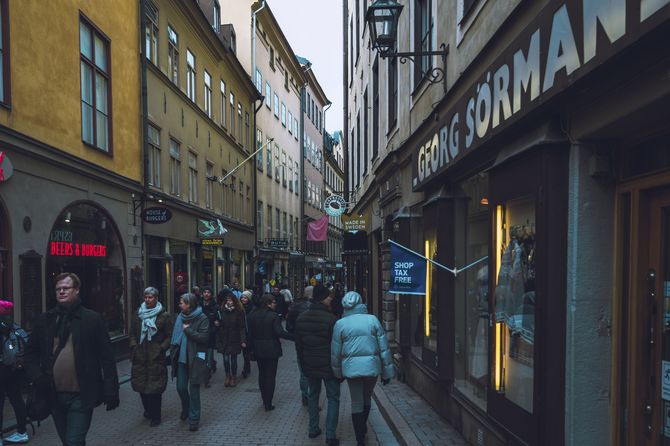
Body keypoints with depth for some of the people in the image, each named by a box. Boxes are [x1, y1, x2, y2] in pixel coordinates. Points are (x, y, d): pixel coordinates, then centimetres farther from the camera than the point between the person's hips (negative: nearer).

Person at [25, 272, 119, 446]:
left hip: (81, 396, -4)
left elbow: (107, 357, -5)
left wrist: (112, 391, -8)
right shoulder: (44, 320, 7)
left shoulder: (93, 319, -4)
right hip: (54, 396, 5)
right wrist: (37, 377, -3)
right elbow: (31, 353, 14)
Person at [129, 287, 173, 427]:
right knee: (141, 385, 9)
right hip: (140, 356, 4)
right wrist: (134, 346, 3)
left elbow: (169, 336, 0)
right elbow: (132, 333, 16)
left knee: (155, 388, -2)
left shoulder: (164, 316, -1)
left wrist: (162, 348, -10)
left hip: (156, 358, -4)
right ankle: (148, 410, 30)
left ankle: (155, 417, 9)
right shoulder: (138, 315, 10)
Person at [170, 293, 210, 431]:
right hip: (181, 357, 5)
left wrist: (188, 330, -16)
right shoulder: (181, 317, 6)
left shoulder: (202, 318, -11)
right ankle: (186, 410, 38)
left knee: (193, 389, 2)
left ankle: (194, 419, 13)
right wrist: (173, 351, 7)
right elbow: (175, 335, 14)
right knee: (181, 387, 11)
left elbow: (203, 337, -19)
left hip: (195, 359, -5)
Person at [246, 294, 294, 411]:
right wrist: (294, 337, -20)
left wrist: (252, 347, 13)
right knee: (270, 376, 2)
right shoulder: (273, 315, -16)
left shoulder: (253, 315, 1)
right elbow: (280, 332, -25)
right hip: (271, 350, -5)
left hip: (258, 350, 5)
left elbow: (250, 334, 5)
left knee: (262, 375, 18)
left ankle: (264, 400, 28)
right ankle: (268, 403, 5)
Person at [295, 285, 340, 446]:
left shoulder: (301, 319, 1)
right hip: (328, 365, -5)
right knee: (333, 398, 5)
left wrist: (302, 364, 18)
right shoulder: (331, 319, -18)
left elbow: (298, 345, 8)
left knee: (313, 395, 21)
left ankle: (313, 429, 26)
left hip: (309, 365, 5)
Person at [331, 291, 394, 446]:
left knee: (356, 403, 12)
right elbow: (384, 348, -2)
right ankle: (363, 427, 44)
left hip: (351, 368, -1)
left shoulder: (340, 324, -4)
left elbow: (335, 352, 1)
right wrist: (387, 372, 6)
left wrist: (338, 372, 15)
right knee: (367, 399, 24)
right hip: (372, 366, 1)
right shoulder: (372, 319, -4)